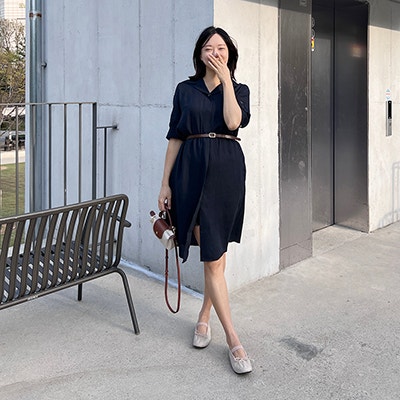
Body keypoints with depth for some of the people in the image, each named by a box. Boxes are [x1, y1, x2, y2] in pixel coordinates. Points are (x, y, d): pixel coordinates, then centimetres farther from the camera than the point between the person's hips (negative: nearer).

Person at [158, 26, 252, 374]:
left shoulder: (240, 89, 10)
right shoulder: (185, 90, 9)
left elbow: (233, 121, -13)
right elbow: (175, 138, 7)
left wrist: (225, 78, -6)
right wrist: (165, 183, 2)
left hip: (227, 171, 1)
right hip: (192, 170, -1)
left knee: (217, 251, 7)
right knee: (212, 257, -5)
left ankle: (204, 318, 28)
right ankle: (233, 340, 0)